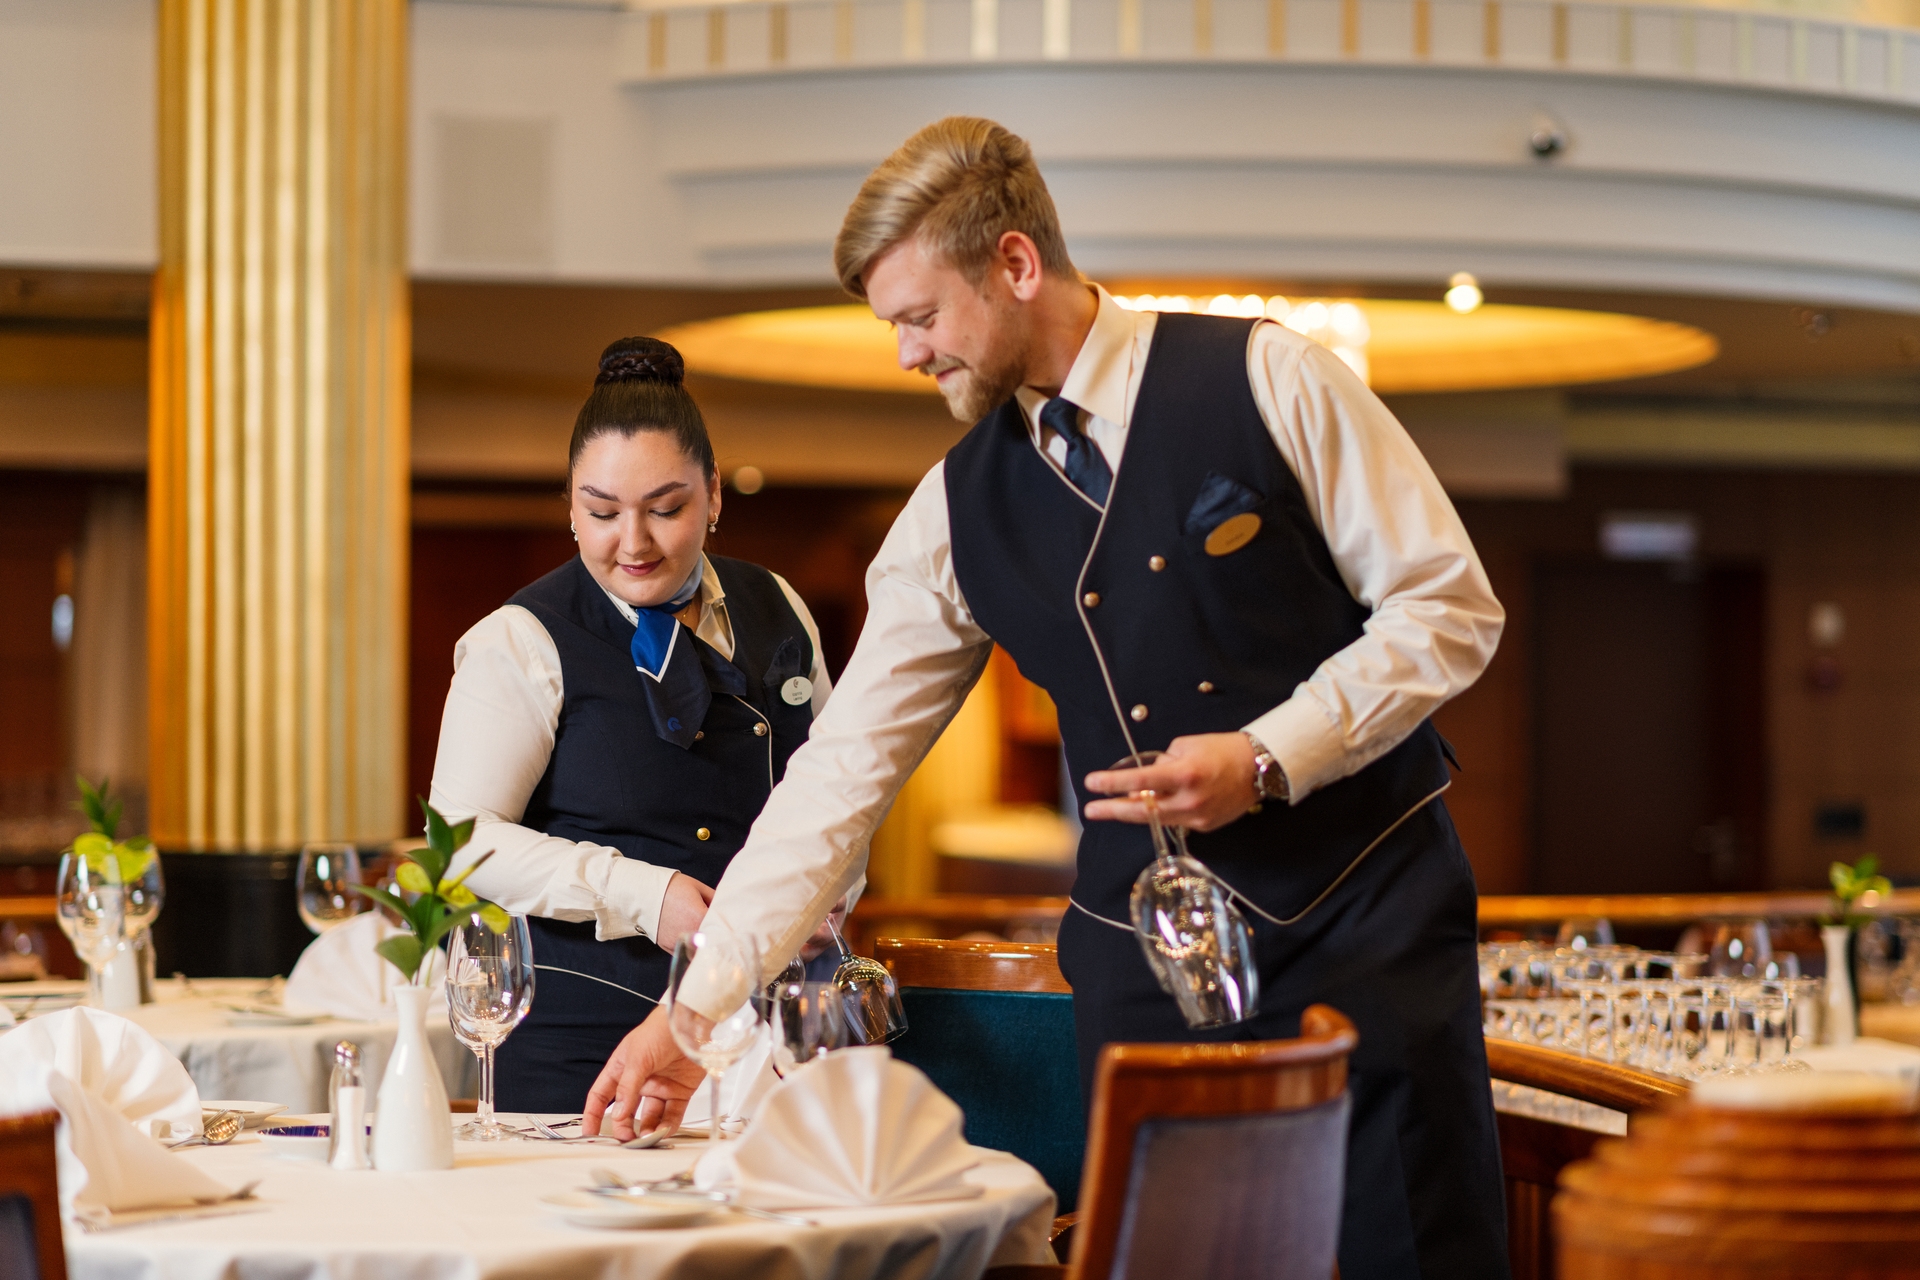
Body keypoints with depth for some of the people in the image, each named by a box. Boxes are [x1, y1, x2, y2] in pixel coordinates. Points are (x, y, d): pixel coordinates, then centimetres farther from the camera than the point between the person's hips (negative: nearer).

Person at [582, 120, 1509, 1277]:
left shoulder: (1269, 382, -5)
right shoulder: (958, 513, 4)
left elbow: (1450, 606, -4)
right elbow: (844, 769, 4)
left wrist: (1265, 759, -15)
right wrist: (692, 1012, 0)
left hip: (1368, 915, -2)